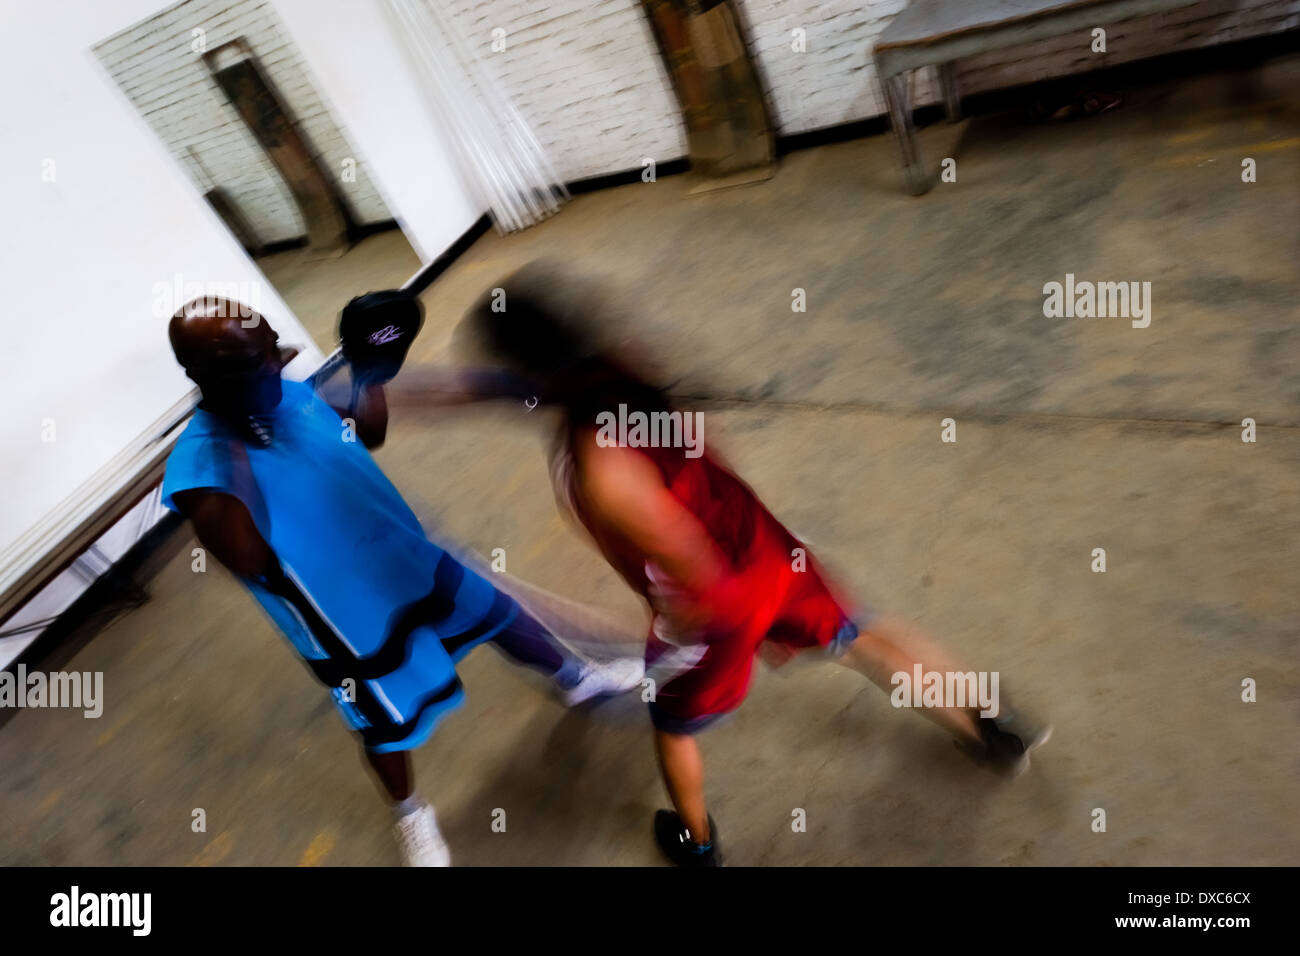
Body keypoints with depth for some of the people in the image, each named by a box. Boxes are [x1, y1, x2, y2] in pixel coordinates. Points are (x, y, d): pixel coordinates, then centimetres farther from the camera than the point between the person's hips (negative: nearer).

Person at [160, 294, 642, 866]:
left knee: (497, 614, 23)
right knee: (390, 724, 17)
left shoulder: (294, 393, -9)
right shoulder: (196, 464, -28)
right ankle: (410, 816, 52)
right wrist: (232, 445, -45)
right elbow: (247, 560, -42)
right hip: (351, 620, -6)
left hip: (410, 558, 6)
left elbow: (368, 435, 9)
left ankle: (576, 678, 53)